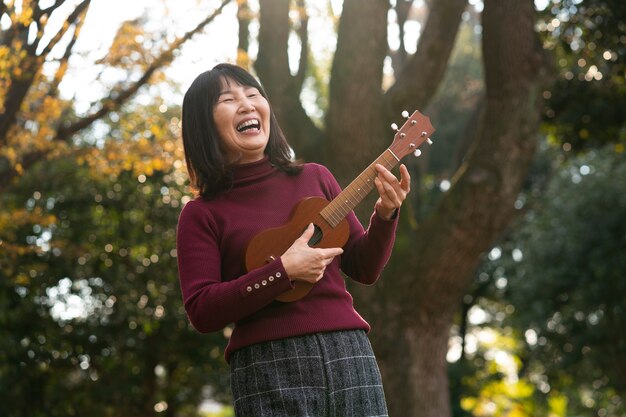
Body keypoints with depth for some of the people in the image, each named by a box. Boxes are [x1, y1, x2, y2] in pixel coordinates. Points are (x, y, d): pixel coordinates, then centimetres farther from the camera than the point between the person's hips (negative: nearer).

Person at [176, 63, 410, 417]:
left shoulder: (314, 178, 12)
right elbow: (201, 311, -7)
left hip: (348, 354, 3)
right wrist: (283, 271, -15)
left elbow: (364, 269, 15)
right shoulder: (202, 214, 3)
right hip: (267, 369, -3)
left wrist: (386, 214, -3)